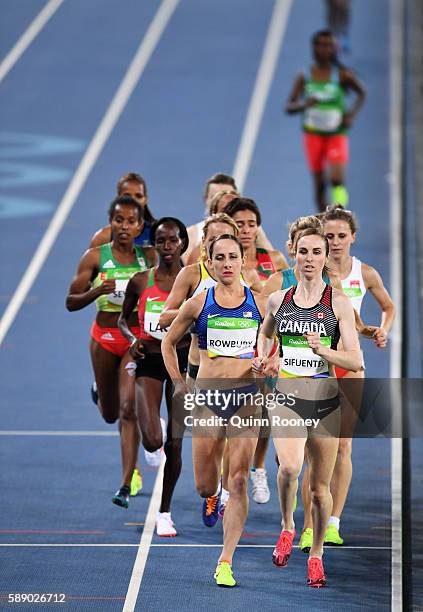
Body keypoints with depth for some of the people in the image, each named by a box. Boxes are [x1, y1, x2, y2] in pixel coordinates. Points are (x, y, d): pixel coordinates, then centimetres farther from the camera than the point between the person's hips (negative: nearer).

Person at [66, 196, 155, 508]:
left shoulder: (148, 258, -1)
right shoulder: (95, 257, -3)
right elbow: (71, 302, -4)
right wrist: (97, 291, -22)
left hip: (138, 339, -1)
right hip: (104, 338, 1)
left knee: (129, 409, -15)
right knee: (110, 414, 14)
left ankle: (126, 486, -15)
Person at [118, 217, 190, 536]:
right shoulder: (141, 281, -1)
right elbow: (123, 319, 12)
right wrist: (132, 339, -7)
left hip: (182, 360, 0)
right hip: (149, 362, 0)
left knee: (174, 443, 3)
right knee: (153, 441, -16)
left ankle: (165, 513, 16)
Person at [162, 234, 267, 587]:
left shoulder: (259, 304, 3)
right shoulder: (198, 304, 2)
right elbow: (169, 342, 14)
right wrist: (178, 382, 5)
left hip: (246, 398, -1)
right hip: (207, 397, 1)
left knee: (238, 482, -11)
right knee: (205, 487, 2)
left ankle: (226, 563, -8)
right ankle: (212, 501, 41)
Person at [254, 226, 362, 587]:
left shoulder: (339, 303, -2)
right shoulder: (278, 300, 6)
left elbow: (355, 361, -7)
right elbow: (266, 332, 30)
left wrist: (322, 351, -23)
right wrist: (261, 358, 12)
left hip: (325, 401, 0)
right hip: (287, 398, 1)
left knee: (320, 486, 6)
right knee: (289, 467, -26)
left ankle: (316, 554, 26)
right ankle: (287, 528, -1)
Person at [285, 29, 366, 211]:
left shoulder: (343, 75, -8)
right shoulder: (304, 77, -5)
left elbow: (361, 93, 10)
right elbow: (289, 108, -6)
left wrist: (352, 113, -6)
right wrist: (303, 105, -27)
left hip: (337, 135, -2)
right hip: (313, 135, 2)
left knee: (337, 179, -19)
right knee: (319, 184, 7)